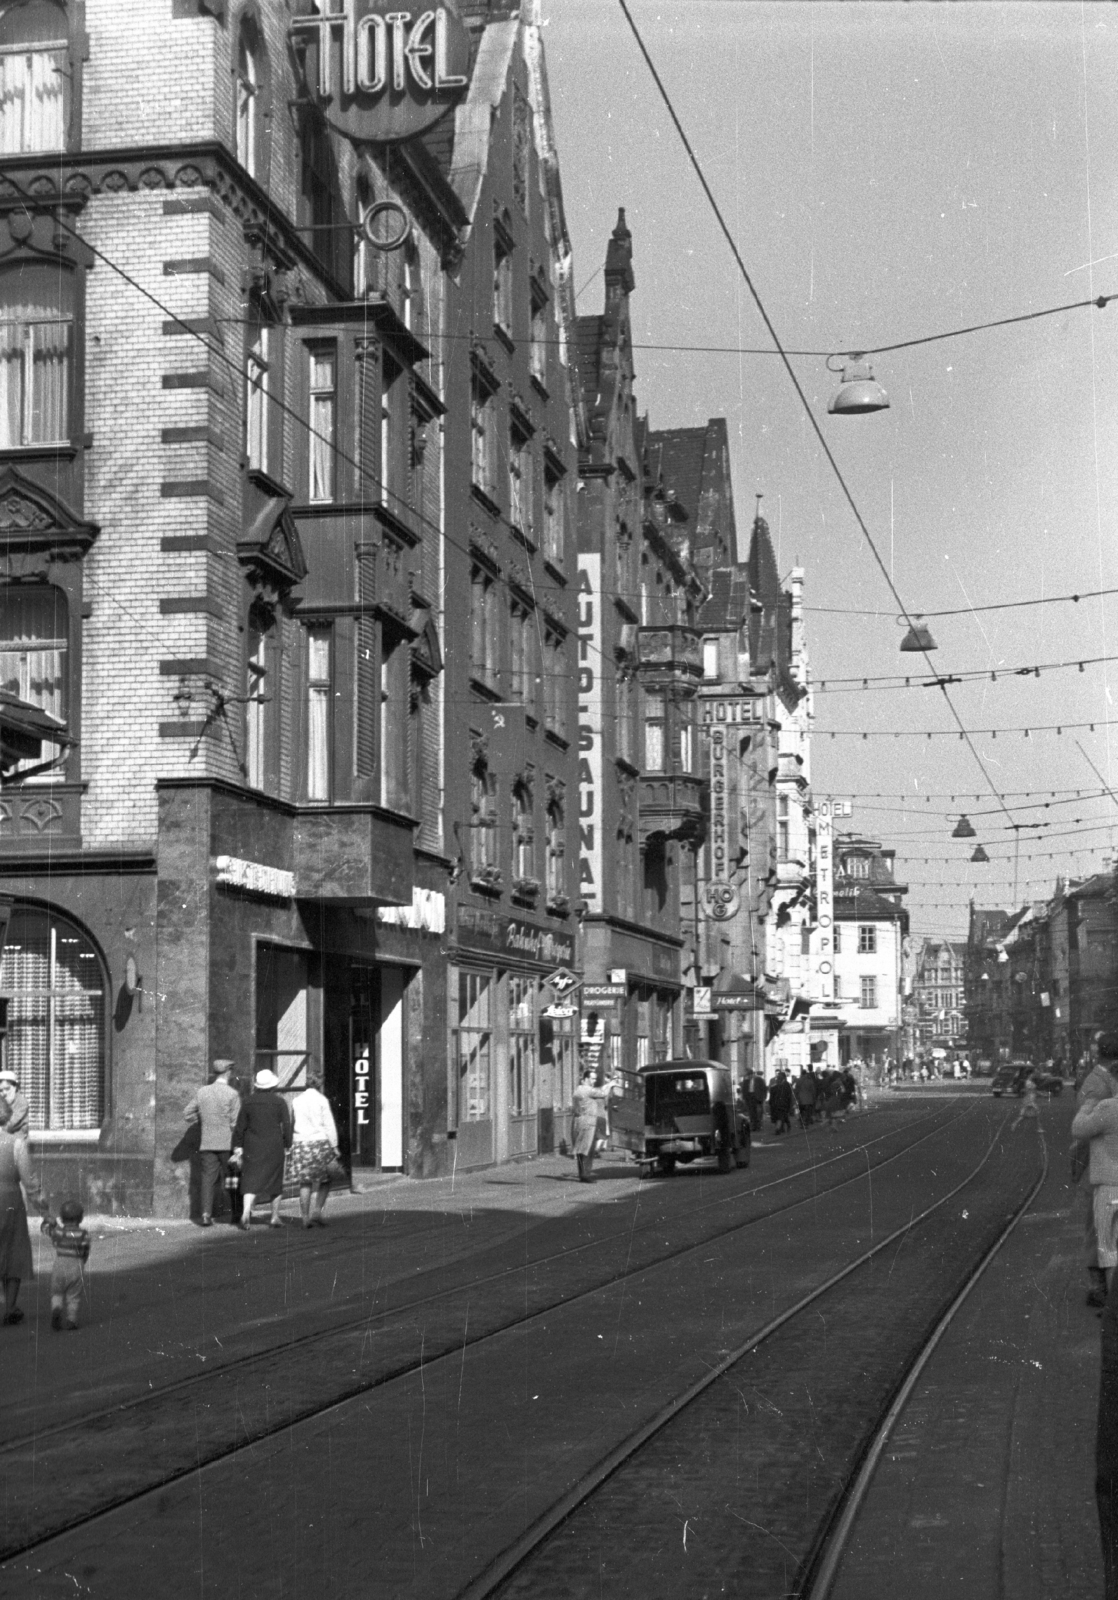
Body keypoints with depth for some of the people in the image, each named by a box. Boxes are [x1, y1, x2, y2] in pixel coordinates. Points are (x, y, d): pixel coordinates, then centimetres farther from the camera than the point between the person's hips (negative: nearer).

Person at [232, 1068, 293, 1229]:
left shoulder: (249, 1101, 4)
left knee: (250, 1181, -2)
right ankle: (274, 1217, 16)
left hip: (253, 1147, 1)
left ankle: (246, 1213, -22)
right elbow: (286, 1126, -4)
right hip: (274, 1146, -1)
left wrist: (238, 1147, 10)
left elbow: (240, 1127, 5)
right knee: (275, 1180, 11)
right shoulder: (279, 1102, -3)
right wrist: (287, 1146, 4)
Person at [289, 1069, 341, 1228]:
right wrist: (334, 1146, -1)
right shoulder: (321, 1100, -6)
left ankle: (305, 1217, 4)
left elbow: (292, 1123, 12)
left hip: (300, 1142, 4)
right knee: (325, 1180, 9)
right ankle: (317, 1210, -4)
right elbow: (329, 1125, -6)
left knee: (305, 1182, 7)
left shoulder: (297, 1100, 6)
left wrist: (292, 1143, 20)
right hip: (319, 1141, -4)